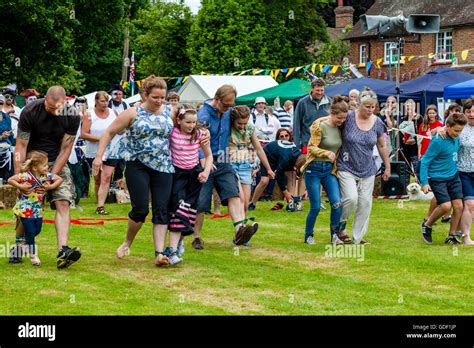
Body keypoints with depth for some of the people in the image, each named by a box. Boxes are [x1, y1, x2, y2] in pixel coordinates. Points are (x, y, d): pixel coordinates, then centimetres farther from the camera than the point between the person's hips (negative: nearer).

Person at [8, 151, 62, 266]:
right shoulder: (26, 176, -22)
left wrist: (51, 186, -9)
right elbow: (10, 180, -16)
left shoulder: (47, 176, -5)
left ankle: (25, 244, 40)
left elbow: (59, 179, 6)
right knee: (30, 231, -1)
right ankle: (33, 255, 15)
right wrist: (20, 186, -25)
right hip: (25, 209, -6)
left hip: (38, 209, 6)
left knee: (37, 230, 12)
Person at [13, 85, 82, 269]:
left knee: (63, 204, -14)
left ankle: (62, 251, -24)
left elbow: (65, 149, -10)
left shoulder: (72, 115, -15)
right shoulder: (30, 112, -19)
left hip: (57, 163, 2)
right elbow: (21, 146, -16)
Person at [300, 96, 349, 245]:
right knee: (315, 207, -2)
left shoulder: (339, 128, 5)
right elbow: (312, 147, -15)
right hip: (314, 169, -5)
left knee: (337, 203, -10)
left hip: (329, 170, 5)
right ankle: (308, 236, 18)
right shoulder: (320, 126, -12)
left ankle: (335, 235, 5)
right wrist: (327, 153, -29)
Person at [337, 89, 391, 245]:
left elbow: (382, 146, 13)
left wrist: (387, 167, 17)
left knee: (365, 204, 3)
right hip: (346, 168, -4)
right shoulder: (348, 118, -11)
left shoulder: (377, 123, 2)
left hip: (367, 170, 4)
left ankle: (358, 237, 15)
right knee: (351, 198, -19)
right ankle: (340, 228, 6)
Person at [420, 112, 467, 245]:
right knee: (446, 206, -17)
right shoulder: (438, 141, -21)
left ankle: (451, 236, 13)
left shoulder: (456, 138, 0)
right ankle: (427, 225, 9)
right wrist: (424, 182, -19)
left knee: (458, 206, 0)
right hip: (438, 178, -7)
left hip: (453, 176, 7)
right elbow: (425, 161, -16)